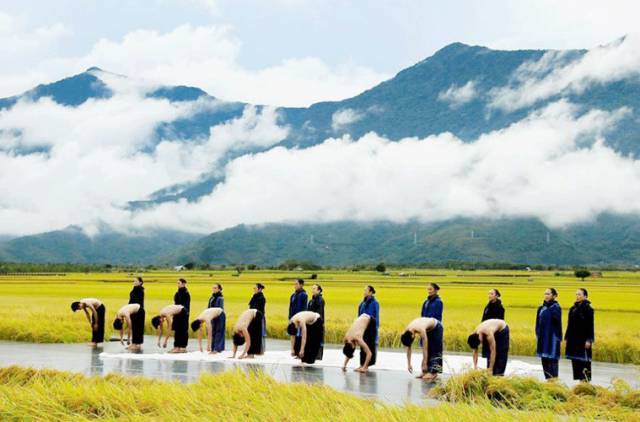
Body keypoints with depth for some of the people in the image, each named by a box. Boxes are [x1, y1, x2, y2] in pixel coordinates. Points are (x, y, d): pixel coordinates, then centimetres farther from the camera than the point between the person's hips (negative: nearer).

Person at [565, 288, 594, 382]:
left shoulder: (588, 308, -9)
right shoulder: (573, 308, 12)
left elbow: (590, 325, -12)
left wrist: (589, 340, -17)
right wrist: (567, 338, 13)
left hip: (583, 339, -8)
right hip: (573, 339, 8)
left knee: (584, 361, -5)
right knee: (575, 361, 9)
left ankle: (586, 380, -3)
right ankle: (579, 379, 14)